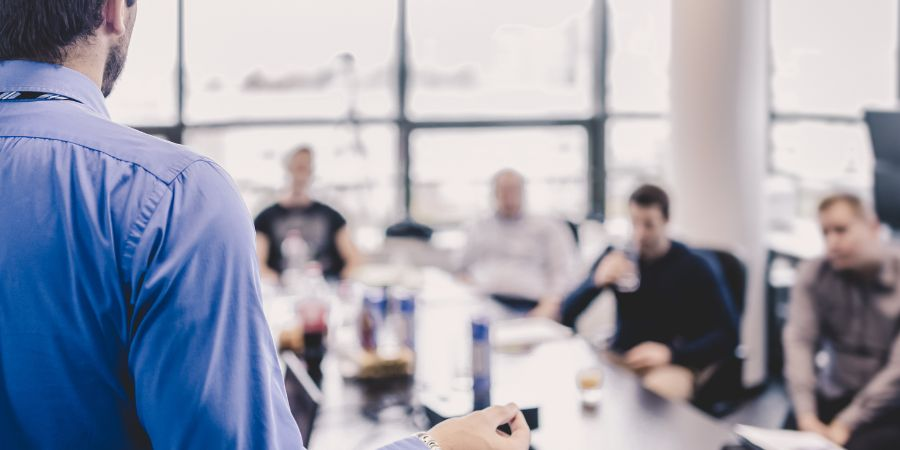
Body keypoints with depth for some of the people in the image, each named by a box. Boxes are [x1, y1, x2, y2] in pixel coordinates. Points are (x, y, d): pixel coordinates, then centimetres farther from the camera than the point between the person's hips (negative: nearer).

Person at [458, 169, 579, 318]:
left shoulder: (545, 228, 19)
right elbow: (464, 271, 25)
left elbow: (562, 273, 9)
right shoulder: (478, 228, 26)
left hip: (527, 304, -2)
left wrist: (549, 305, -9)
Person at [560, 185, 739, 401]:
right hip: (619, 358, 4)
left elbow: (728, 336, -8)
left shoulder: (694, 268, -3)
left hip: (674, 364, -3)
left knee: (653, 393, -39)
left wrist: (670, 353, -24)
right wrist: (597, 281, -18)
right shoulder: (616, 256, 6)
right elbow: (566, 316, 3)